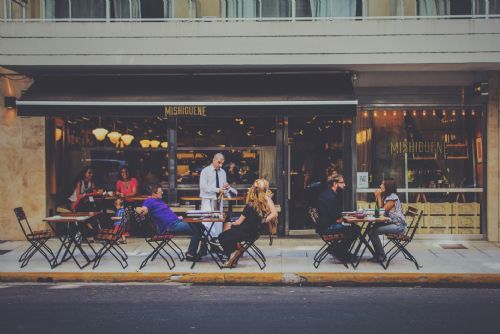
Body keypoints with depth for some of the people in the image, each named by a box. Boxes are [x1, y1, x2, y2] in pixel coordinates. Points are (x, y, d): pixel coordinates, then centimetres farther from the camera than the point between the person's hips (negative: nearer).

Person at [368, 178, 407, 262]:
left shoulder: (393, 197, -13)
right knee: (371, 231, 0)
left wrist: (379, 197, -8)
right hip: (392, 223, 10)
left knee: (373, 232, -20)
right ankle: (377, 255, 5)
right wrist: (377, 197, 3)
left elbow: (382, 210, -13)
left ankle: (381, 256, -12)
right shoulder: (386, 196, 16)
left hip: (398, 226, -10)